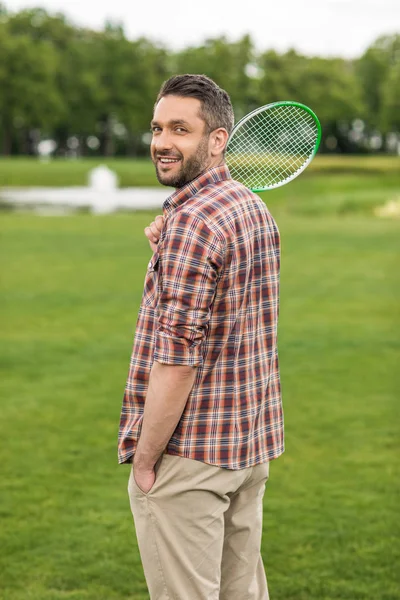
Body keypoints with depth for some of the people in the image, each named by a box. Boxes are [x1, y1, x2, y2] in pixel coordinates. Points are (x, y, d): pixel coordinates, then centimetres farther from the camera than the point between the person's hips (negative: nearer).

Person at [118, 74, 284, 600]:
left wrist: (144, 460, -15)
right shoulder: (257, 209, 10)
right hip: (253, 444, 9)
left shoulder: (192, 222, -19)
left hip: (189, 455, -9)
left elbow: (177, 359, -22)